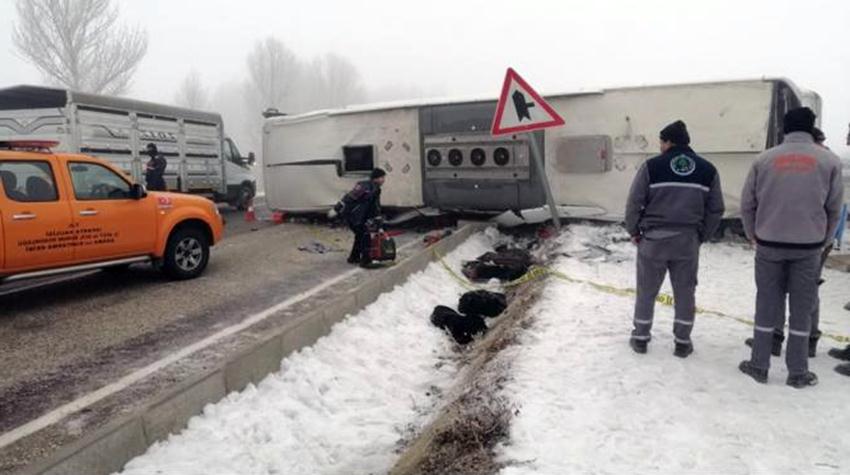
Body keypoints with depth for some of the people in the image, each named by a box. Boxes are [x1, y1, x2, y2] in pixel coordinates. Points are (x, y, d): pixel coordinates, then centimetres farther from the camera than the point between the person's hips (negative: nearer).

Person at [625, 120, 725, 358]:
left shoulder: (652, 166, -7)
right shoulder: (707, 170, 4)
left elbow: (634, 203, -7)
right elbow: (716, 210, 6)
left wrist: (634, 231, 6)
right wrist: (701, 236, 16)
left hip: (653, 239, -2)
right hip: (687, 241, 2)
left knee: (647, 291, 11)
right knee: (685, 293, 14)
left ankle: (640, 338, 21)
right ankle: (682, 342, 20)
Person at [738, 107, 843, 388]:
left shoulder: (764, 160, -1)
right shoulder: (829, 161, -1)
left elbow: (747, 205, 1)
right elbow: (834, 209, 4)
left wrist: (753, 236, 14)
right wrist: (823, 241, 17)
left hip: (769, 245, 0)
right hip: (809, 247, 0)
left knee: (767, 305, 9)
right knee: (802, 308, 8)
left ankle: (759, 365, 15)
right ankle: (798, 372, 15)